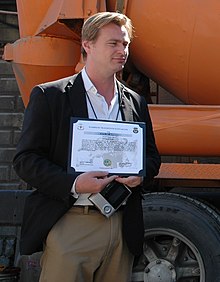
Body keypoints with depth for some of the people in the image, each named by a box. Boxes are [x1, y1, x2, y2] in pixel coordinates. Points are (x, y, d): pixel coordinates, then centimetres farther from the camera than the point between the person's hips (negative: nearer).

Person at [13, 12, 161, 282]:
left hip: (122, 227, 5)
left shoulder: (136, 102, 13)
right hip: (69, 226, -4)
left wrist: (140, 175, -4)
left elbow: (152, 156, 20)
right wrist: (73, 183, -19)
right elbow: (25, 159, -5)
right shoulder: (48, 95, -1)